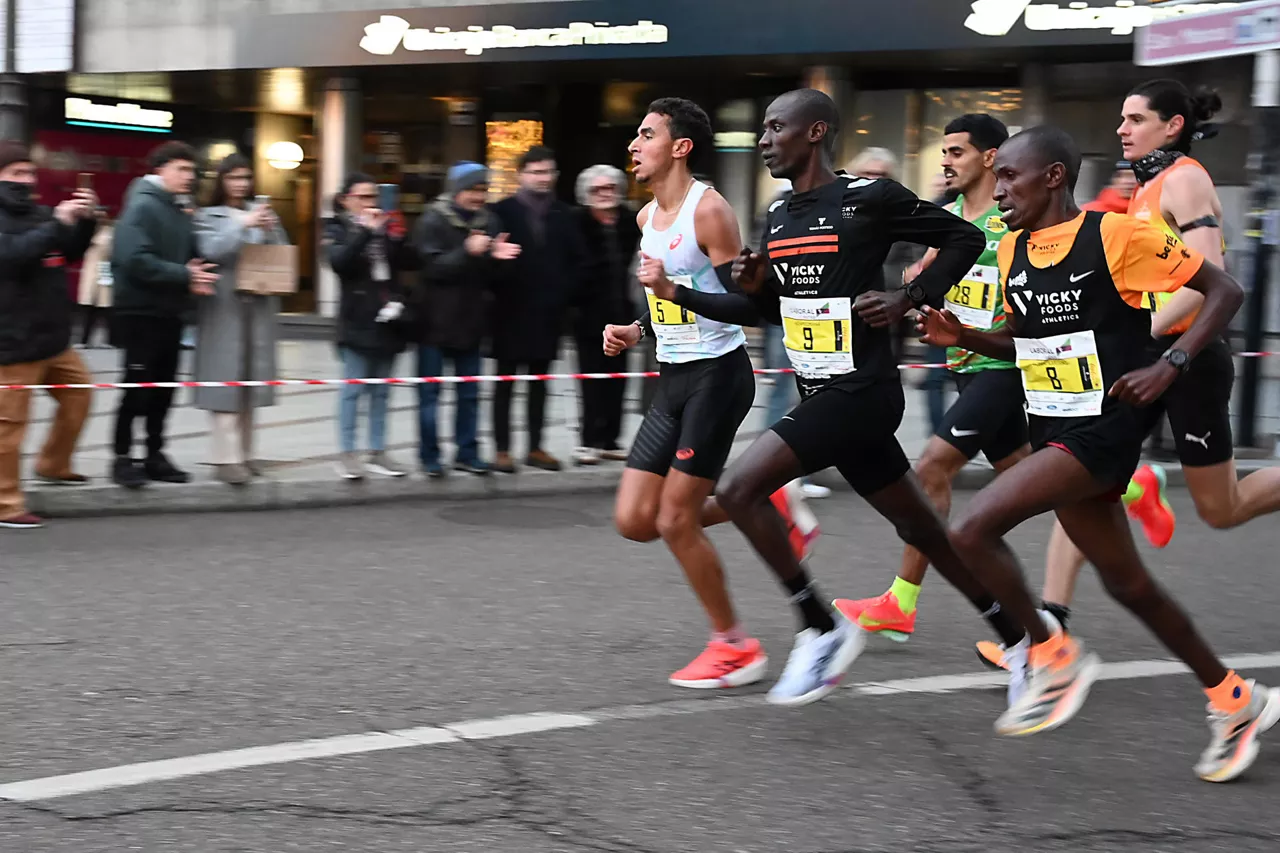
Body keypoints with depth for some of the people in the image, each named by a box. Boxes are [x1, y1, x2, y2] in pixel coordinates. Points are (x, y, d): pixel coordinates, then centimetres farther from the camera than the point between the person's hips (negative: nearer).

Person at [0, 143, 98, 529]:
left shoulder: (38, 213, 8)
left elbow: (72, 254, 16)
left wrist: (85, 221, -2)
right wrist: (57, 224, -32)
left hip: (52, 335, 8)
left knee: (78, 392, 19)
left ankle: (53, 465, 35)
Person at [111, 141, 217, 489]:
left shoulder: (180, 212, 13)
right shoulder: (142, 206, -14)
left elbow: (188, 256, 19)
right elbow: (136, 261, -25)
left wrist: (196, 274, -4)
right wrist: (184, 276, -23)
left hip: (170, 314, 8)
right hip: (141, 312, -8)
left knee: (164, 389, 11)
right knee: (137, 388, -2)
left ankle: (155, 455, 19)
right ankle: (123, 458, 7)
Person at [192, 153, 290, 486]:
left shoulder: (262, 211, 12)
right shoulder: (208, 216, 2)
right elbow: (210, 251, -13)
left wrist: (270, 231, -9)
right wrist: (244, 225, -19)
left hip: (258, 307, 4)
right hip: (224, 307, -4)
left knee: (250, 378, 8)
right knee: (225, 380, -7)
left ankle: (244, 452, 16)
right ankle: (227, 458, -9)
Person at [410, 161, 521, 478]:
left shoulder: (488, 221, 7)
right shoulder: (432, 221, -8)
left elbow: (491, 277, 8)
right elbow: (433, 267, -17)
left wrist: (496, 257, -14)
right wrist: (468, 252, -28)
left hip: (470, 319, 4)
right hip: (435, 321, -4)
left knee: (470, 392, 7)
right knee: (429, 392, 2)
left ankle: (467, 452, 15)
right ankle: (429, 455, 9)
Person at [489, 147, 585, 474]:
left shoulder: (563, 215, 6)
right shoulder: (503, 212, -5)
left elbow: (576, 259, 9)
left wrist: (565, 291, -1)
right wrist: (501, 290, -14)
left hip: (548, 312, 4)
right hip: (511, 311, -4)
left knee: (540, 382, 10)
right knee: (505, 382, 2)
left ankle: (536, 447, 16)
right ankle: (502, 449, 5)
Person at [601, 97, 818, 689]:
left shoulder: (709, 211, -14)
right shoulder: (647, 217, 13)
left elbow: (750, 307, -19)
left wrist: (673, 290, -29)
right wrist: (636, 332, 9)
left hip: (716, 374, -9)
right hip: (673, 376, 9)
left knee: (676, 519, -7)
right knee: (635, 520, 4)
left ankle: (735, 647, 9)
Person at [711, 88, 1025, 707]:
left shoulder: (870, 198, -11)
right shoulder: (779, 216, 12)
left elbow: (965, 239, -4)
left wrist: (909, 297, -13)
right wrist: (756, 285, 2)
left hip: (861, 393, -8)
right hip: (820, 394, 8)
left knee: (738, 489, -17)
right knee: (922, 530, 15)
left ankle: (822, 629, -6)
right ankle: (1018, 638, 28)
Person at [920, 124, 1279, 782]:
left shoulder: (1115, 235, -13)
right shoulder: (1013, 249, 8)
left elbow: (1224, 291, -8)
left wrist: (1168, 365, -18)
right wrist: (963, 337, 3)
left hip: (1102, 431, -8)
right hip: (1054, 432, 8)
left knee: (974, 529, -21)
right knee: (1127, 584, 14)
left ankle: (1052, 656, -2)